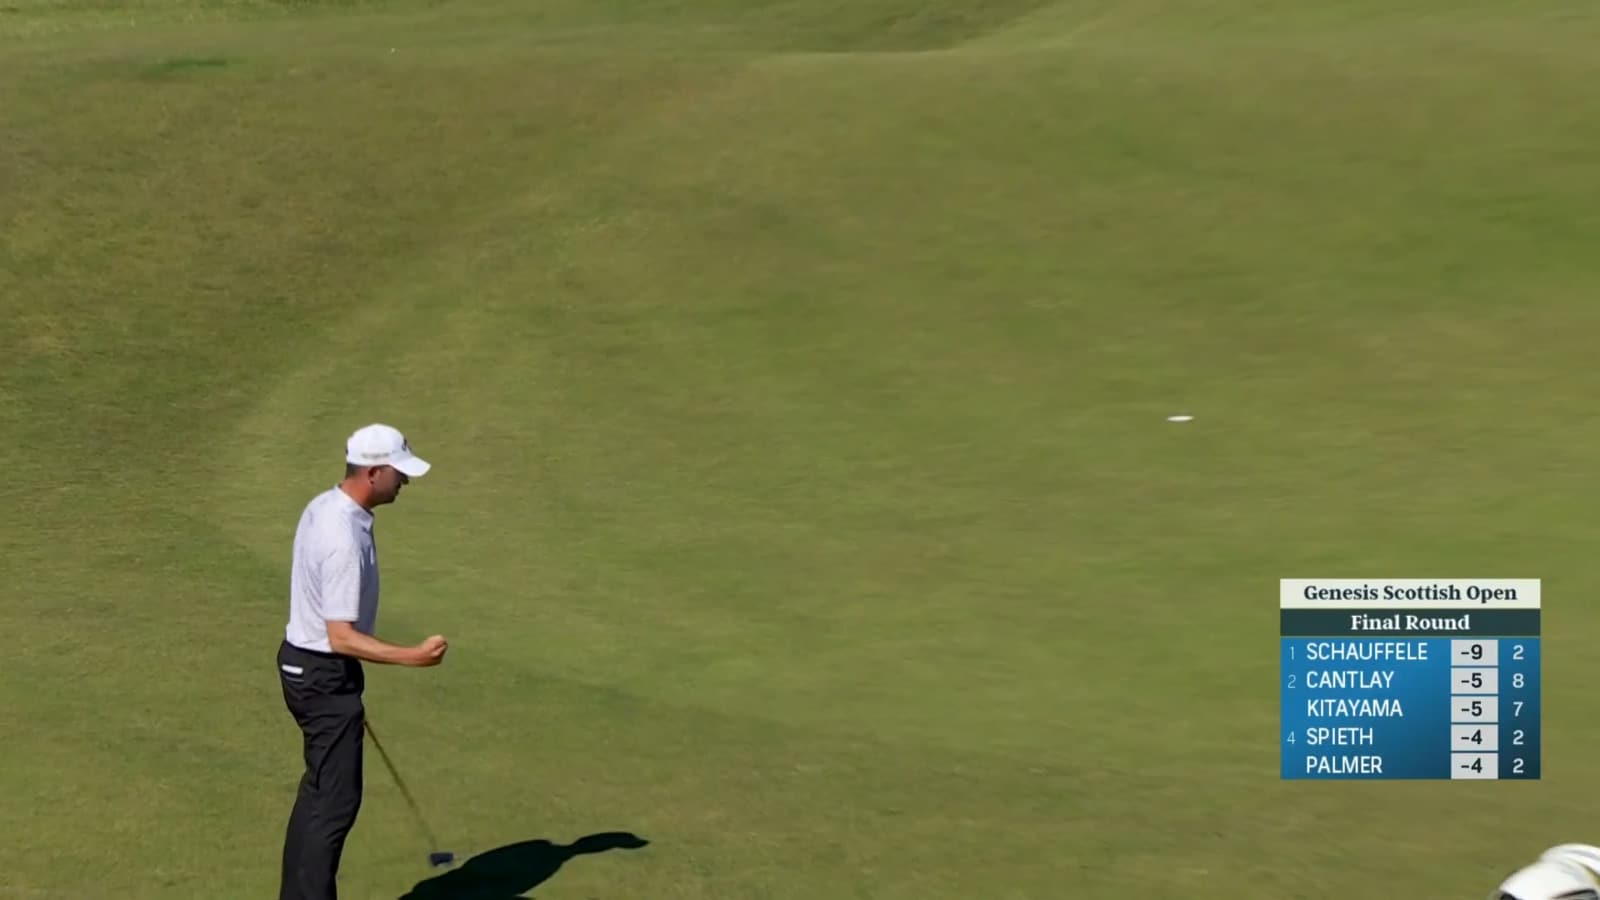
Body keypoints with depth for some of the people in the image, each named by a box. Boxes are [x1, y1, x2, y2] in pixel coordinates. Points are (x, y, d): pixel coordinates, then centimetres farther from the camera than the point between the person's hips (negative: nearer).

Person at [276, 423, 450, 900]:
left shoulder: (324, 505, 3)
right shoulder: (345, 539, -28)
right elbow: (342, 637, -28)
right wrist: (412, 657, -32)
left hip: (305, 661, 10)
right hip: (325, 676, -10)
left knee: (320, 789, 18)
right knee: (337, 798, -4)